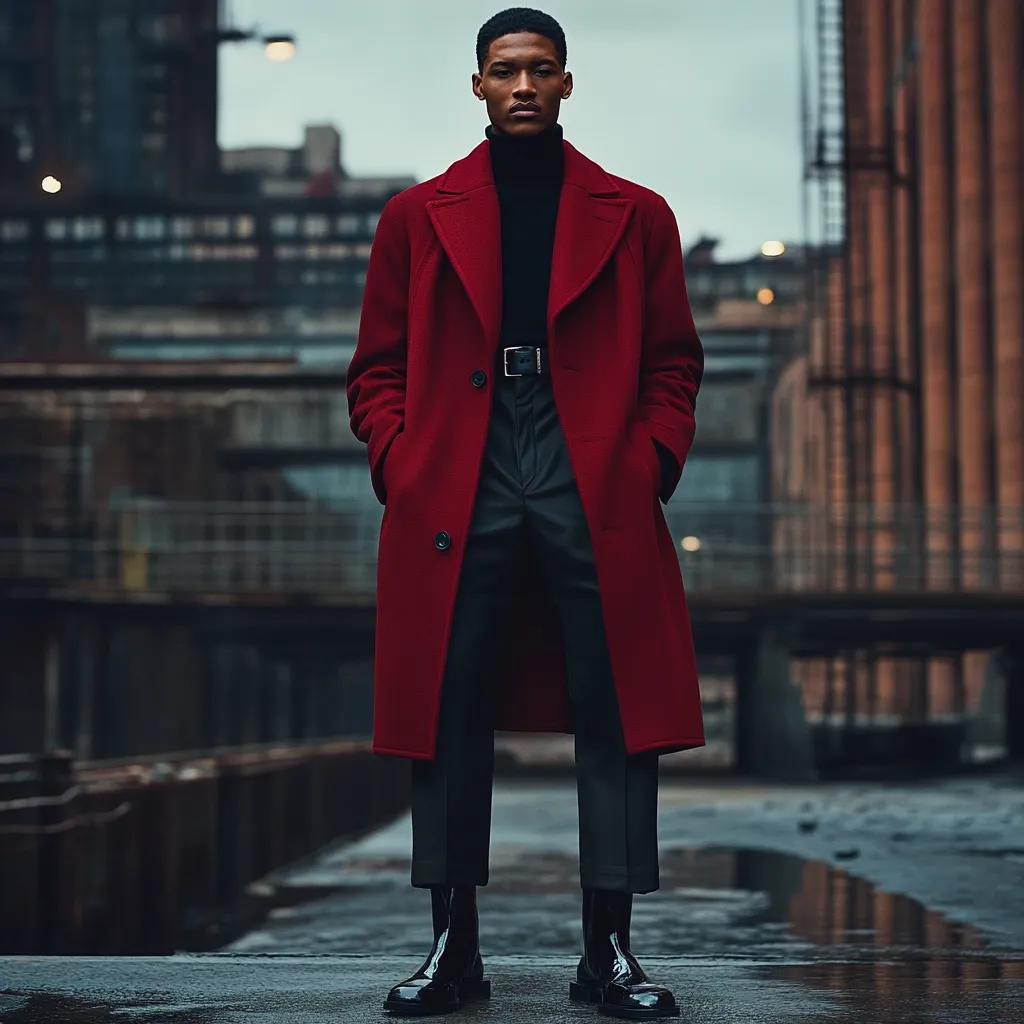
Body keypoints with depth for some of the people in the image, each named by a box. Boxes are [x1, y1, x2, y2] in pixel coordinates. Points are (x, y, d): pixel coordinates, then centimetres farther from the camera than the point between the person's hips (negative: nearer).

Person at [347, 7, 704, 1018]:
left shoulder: (635, 216, 14)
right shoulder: (417, 215, 14)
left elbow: (673, 362, 13)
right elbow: (378, 367, 13)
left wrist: (651, 462, -2)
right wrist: (399, 465, -1)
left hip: (597, 493, 0)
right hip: (455, 494, 0)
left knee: (617, 714, -2)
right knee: (449, 714, 1)